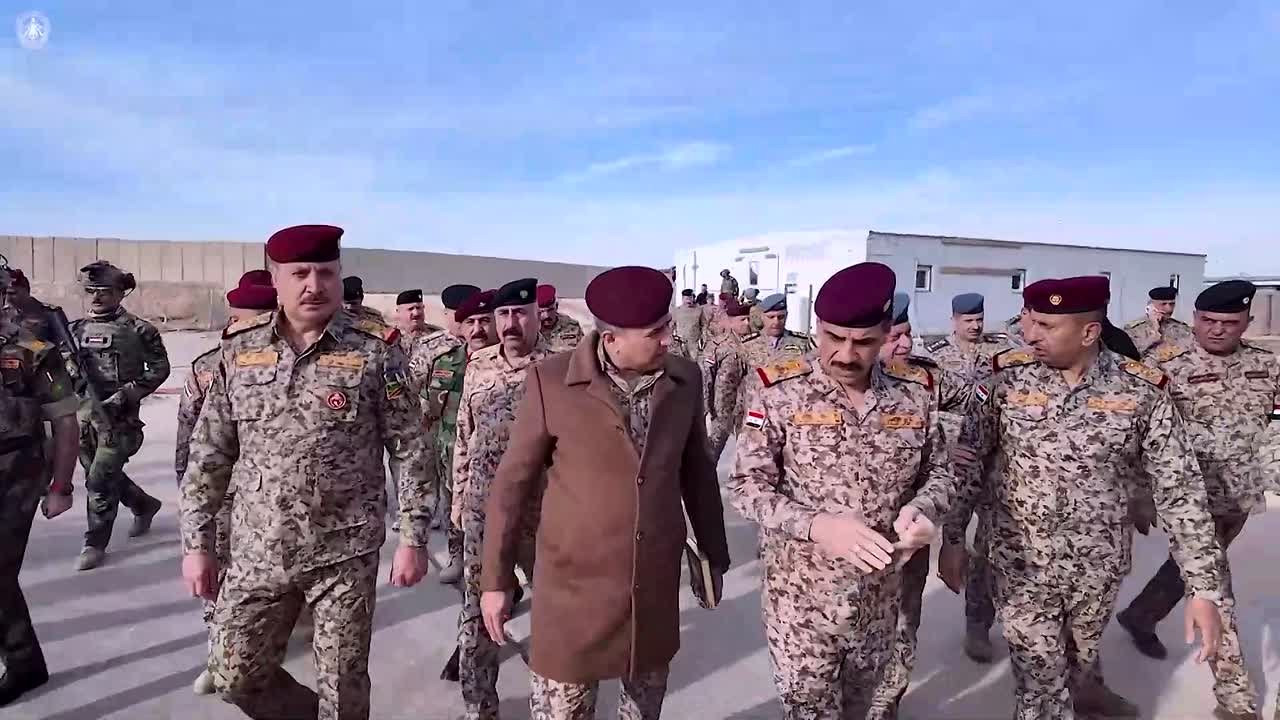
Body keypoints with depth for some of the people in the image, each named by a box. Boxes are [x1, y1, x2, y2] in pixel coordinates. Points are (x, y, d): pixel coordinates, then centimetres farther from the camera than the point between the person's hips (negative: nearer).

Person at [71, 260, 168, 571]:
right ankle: (144, 505, 42)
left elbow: (159, 368, -5)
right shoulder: (75, 329, 9)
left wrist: (128, 393, -14)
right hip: (82, 416, 6)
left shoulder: (137, 329, -6)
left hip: (118, 419, -6)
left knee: (99, 481, -5)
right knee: (106, 476, 17)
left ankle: (95, 544, 10)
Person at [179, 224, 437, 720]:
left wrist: (413, 538, -8)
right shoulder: (238, 348, 0)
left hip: (345, 552, -3)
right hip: (257, 551, 4)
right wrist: (196, 543, 5)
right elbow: (209, 454, 6)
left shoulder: (375, 349, -10)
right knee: (235, 677, 16)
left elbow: (412, 450, -7)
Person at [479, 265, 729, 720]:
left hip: (657, 581, 3)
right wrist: (496, 579, -2)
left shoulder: (685, 379, -4)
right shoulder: (551, 381, -14)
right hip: (574, 584, -3)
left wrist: (713, 554, 14)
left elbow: (697, 472, 8)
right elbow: (513, 483, -6)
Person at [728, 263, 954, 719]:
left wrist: (923, 509, -16)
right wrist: (815, 525, -29)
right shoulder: (778, 391, -15)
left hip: (880, 599, 4)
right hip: (802, 601, -4)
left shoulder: (916, 391, -5)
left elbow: (938, 471, 6)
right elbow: (746, 487, -14)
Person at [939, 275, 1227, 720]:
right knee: (1038, 680, 7)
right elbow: (968, 461, -5)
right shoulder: (1005, 376, -12)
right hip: (1020, 563, -2)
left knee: (1083, 651, 27)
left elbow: (1178, 487, -7)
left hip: (1101, 565, 2)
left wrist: (1205, 587, -9)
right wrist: (953, 538, -3)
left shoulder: (1143, 391, -10)